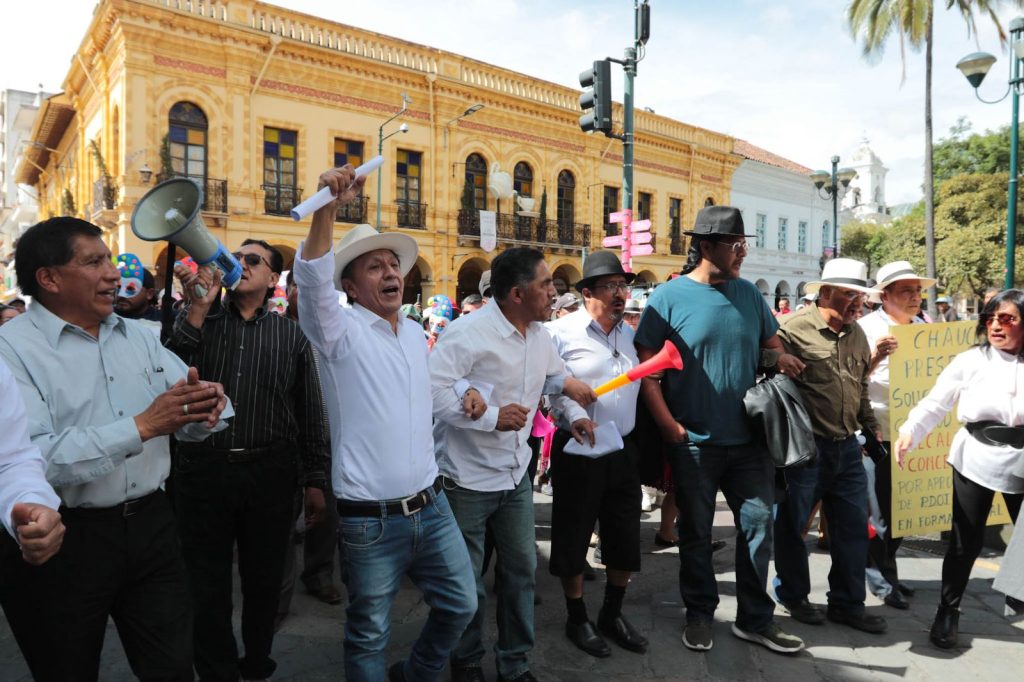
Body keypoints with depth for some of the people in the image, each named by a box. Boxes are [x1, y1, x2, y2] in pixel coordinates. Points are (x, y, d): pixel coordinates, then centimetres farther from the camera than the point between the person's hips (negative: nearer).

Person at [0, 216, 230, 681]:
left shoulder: (138, 336, 8)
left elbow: (188, 420, 5)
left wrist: (207, 403, -19)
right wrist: (141, 427, -28)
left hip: (151, 525, 4)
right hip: (60, 542, -4)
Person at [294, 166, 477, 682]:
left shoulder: (416, 333, 10)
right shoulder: (340, 329, -9)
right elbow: (312, 279, -30)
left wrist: (461, 396, 15)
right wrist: (329, 206, -42)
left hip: (431, 506, 6)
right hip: (370, 519, -6)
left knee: (461, 605, 18)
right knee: (369, 635, 11)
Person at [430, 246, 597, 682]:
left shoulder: (539, 333, 5)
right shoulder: (468, 334, -22)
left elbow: (556, 377, 22)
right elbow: (432, 391, -28)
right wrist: (492, 417, -25)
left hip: (516, 475, 7)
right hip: (467, 479, -7)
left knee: (521, 570, 15)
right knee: (466, 582, 11)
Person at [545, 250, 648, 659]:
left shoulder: (629, 333, 10)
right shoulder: (561, 332, -10)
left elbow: (641, 382, 17)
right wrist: (576, 417, -24)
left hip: (624, 448, 6)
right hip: (578, 450, -6)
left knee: (626, 535, 13)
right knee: (573, 536, 7)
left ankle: (612, 614, 33)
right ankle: (577, 620, 26)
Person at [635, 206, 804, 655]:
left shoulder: (748, 293, 6)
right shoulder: (669, 296, -9)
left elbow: (771, 342, 19)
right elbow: (646, 366, -9)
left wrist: (780, 357, -5)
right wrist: (668, 425, -14)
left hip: (749, 438, 4)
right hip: (693, 441, -4)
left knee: (758, 524, 9)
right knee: (696, 532, 11)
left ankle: (755, 618, 27)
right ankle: (699, 615, 31)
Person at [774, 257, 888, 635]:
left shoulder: (856, 333, 12)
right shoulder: (794, 328, -13)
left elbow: (861, 389, 21)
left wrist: (872, 429, 20)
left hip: (847, 448, 7)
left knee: (853, 528, 12)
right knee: (792, 524, 9)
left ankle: (847, 603, 29)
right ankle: (793, 596, 29)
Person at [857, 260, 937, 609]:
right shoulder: (866, 329, -11)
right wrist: (873, 359, -33)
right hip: (878, 437, -7)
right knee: (882, 511, 3)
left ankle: (883, 569, 33)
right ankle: (882, 580, 19)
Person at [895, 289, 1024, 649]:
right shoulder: (969, 361, -3)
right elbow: (935, 403, -7)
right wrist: (909, 431, -22)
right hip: (975, 460, -1)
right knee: (965, 541, 6)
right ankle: (948, 610, 20)